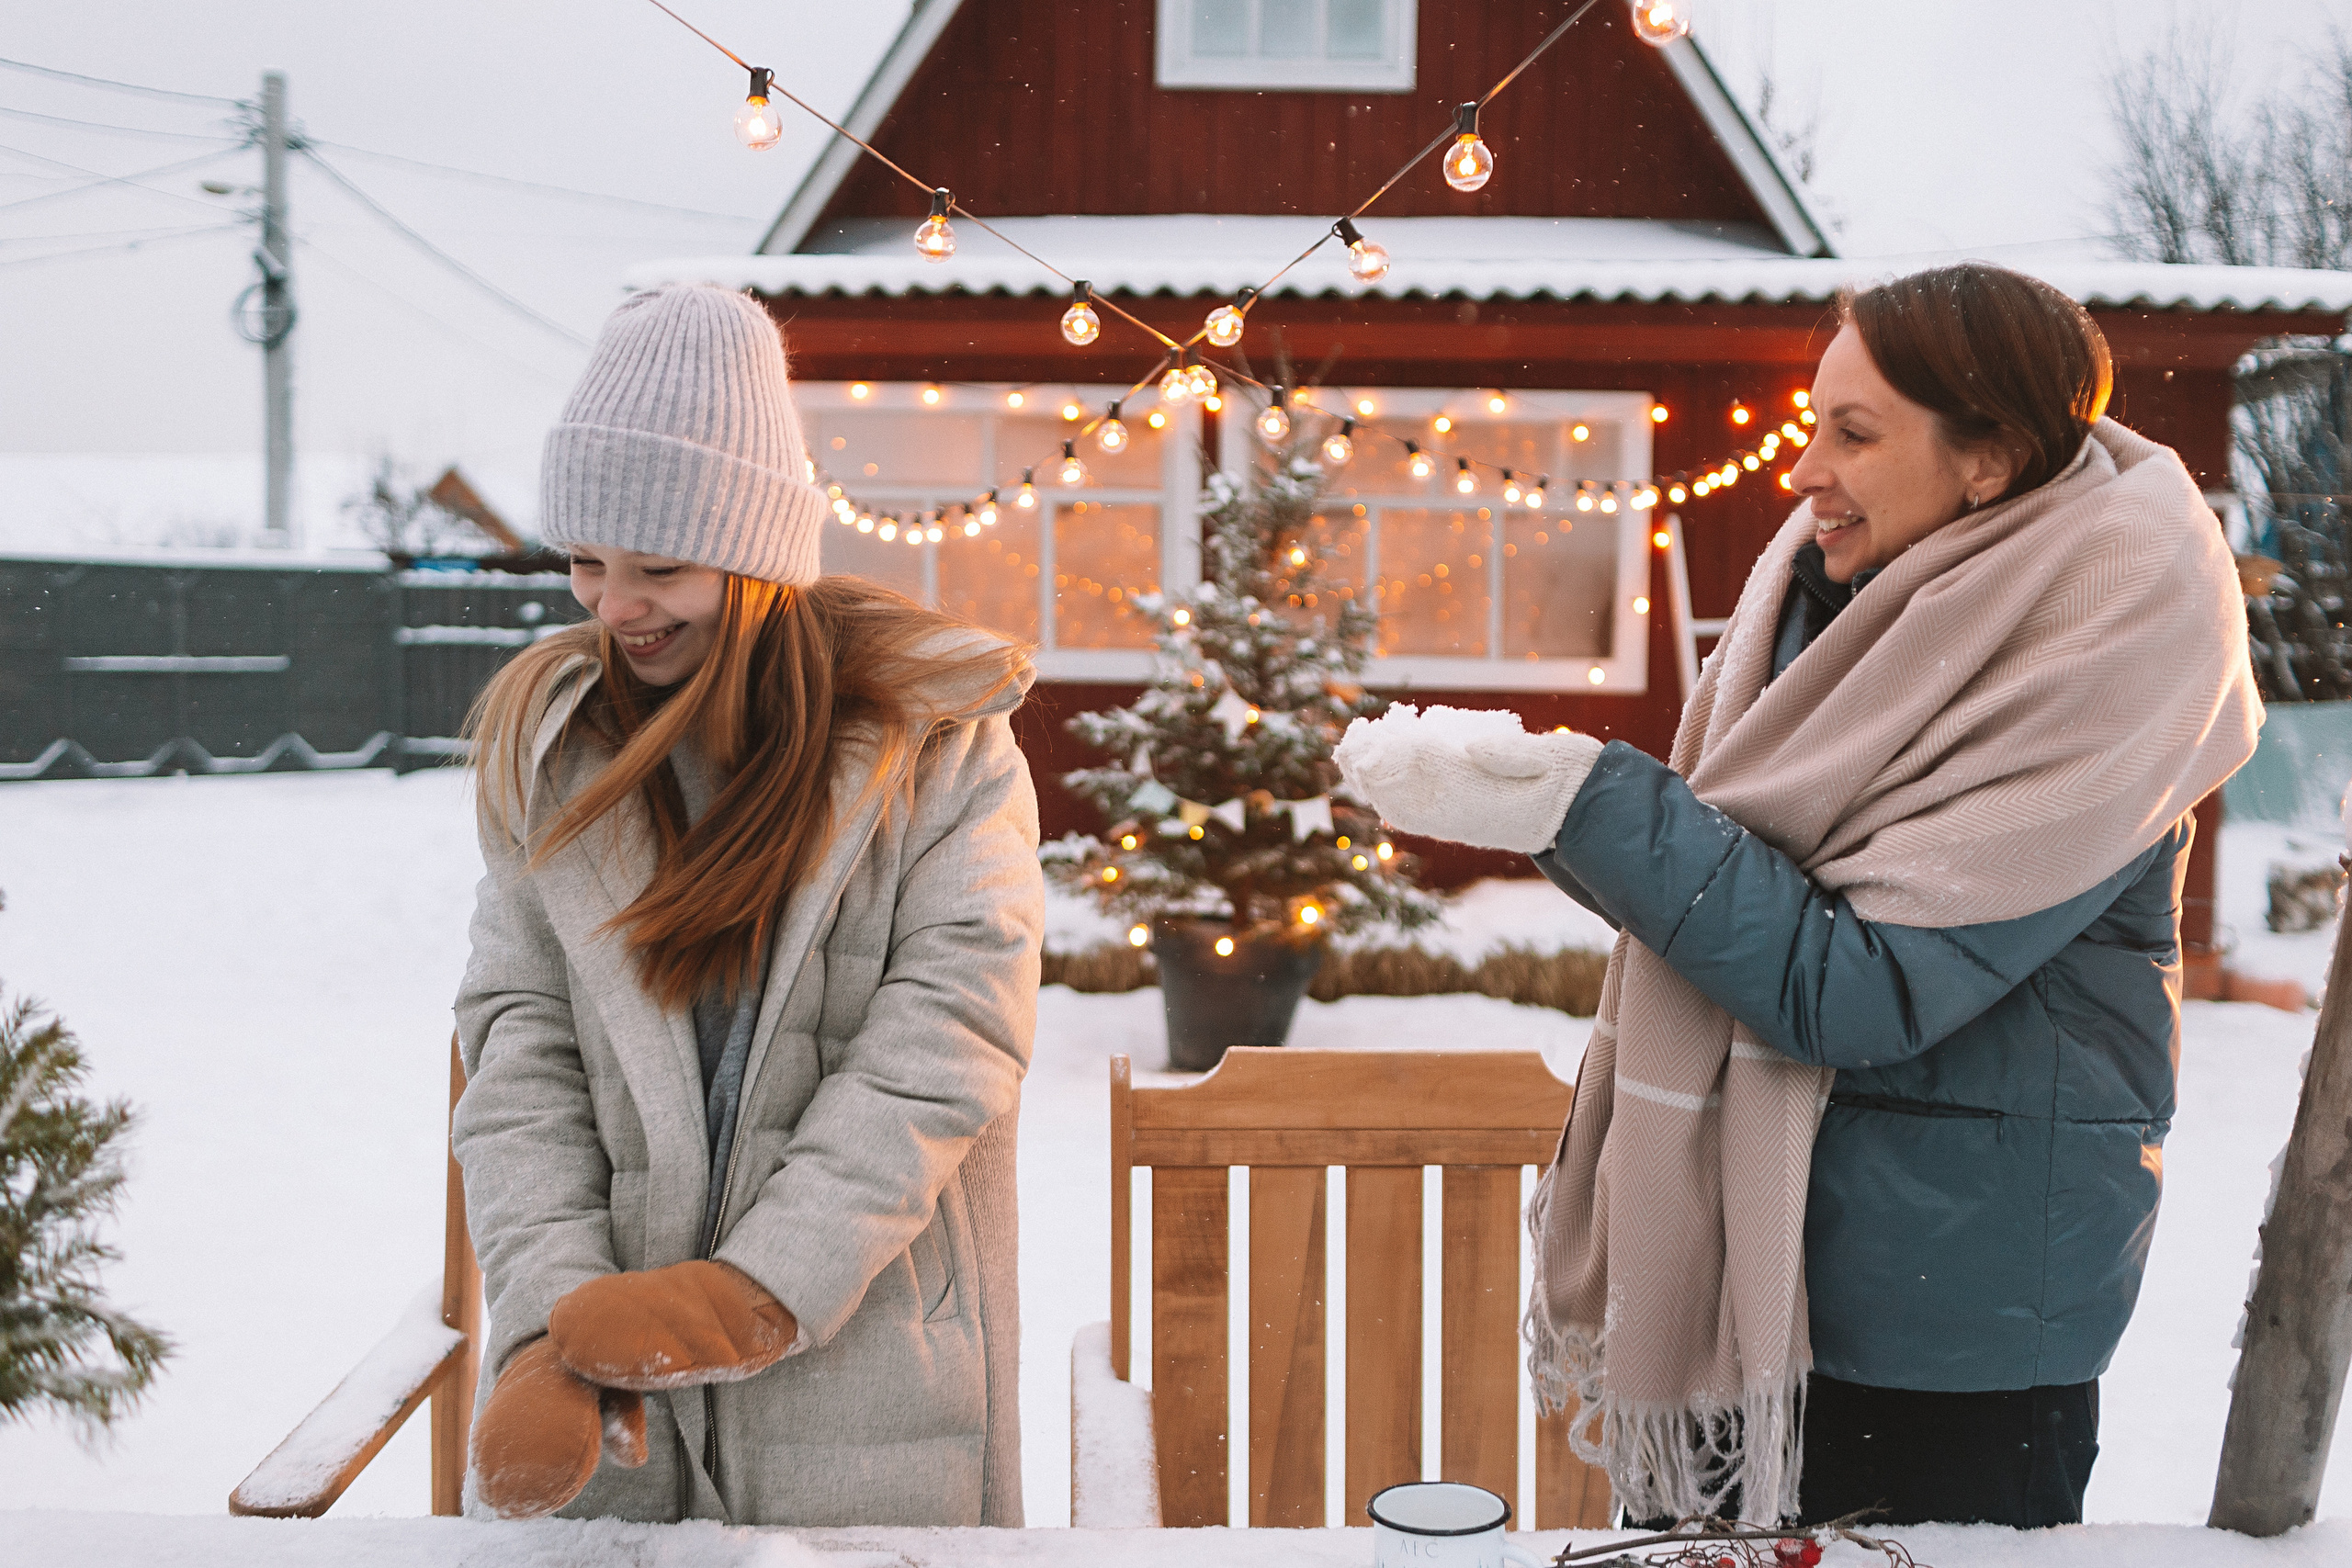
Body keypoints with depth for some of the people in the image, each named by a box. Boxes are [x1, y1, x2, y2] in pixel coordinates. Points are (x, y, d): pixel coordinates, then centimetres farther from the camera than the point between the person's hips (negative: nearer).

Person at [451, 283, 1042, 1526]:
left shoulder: (935, 738, -4)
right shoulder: (543, 743, 5)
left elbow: (950, 1038, -13)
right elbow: (518, 1049, -2)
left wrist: (761, 1288, -20)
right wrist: (551, 1332, -15)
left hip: (864, 1369, -2)